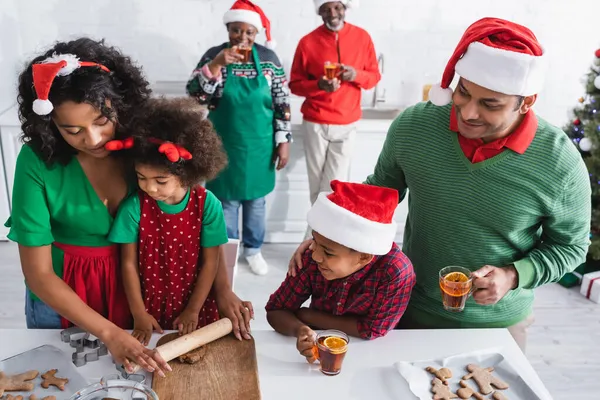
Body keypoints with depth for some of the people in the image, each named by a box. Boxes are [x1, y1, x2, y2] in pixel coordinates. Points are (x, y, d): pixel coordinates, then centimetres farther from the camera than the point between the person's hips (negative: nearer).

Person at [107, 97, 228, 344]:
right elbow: (129, 263, -8)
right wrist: (139, 314, -7)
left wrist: (193, 310, -7)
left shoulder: (208, 205, -17)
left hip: (195, 306, 0)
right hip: (150, 305, 0)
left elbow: (210, 263, -9)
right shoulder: (134, 207, -15)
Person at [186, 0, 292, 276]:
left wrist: (283, 140, -4)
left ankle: (253, 249, 36)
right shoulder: (214, 55, -7)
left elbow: (282, 102, -1)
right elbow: (194, 95, -15)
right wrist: (217, 64, -28)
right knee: (227, 201, 12)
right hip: (226, 146, -1)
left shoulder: (268, 57, -4)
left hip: (260, 146, 1)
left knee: (256, 200, 16)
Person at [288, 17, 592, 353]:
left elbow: (571, 245, -5)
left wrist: (512, 276, -21)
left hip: (498, 323, -1)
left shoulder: (561, 164, -21)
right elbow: (379, 190, 1)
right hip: (411, 309, 2)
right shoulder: (413, 126, -16)